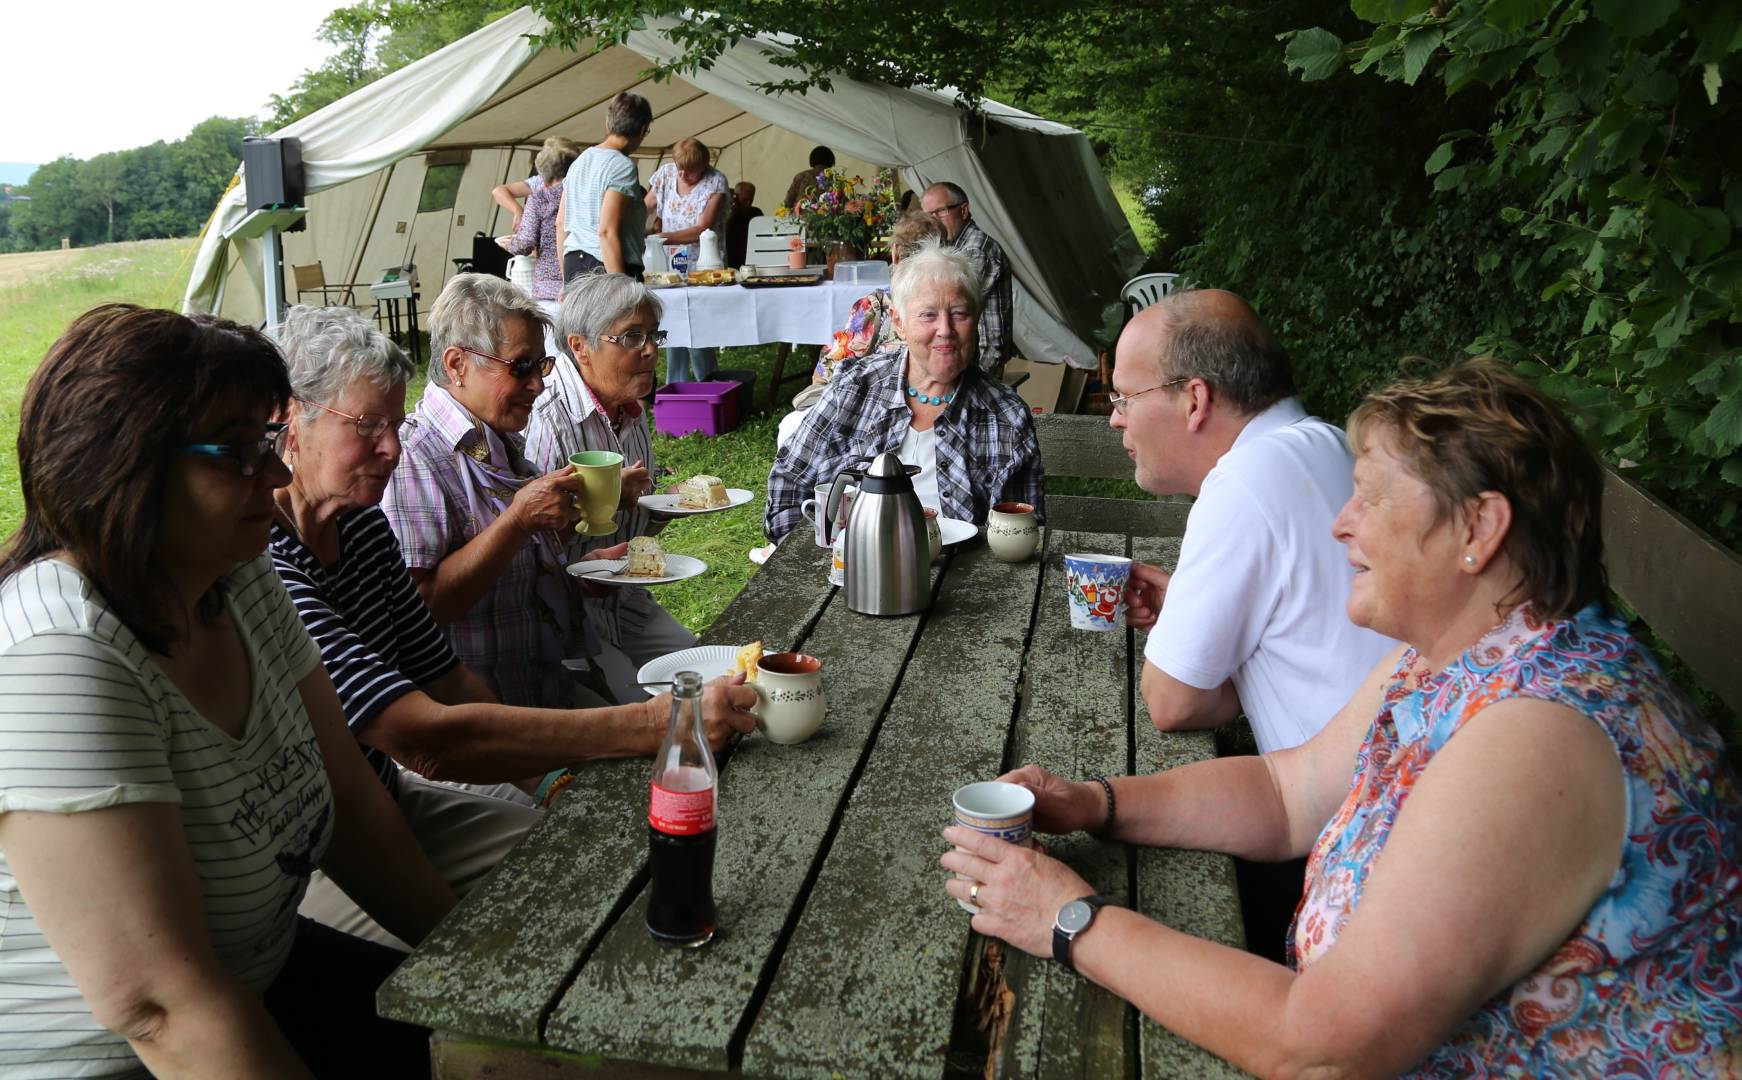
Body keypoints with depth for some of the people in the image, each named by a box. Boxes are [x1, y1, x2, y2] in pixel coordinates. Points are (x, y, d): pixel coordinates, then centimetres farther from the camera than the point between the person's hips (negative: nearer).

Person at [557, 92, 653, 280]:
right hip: (605, 268, -8)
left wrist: (567, 276, 24)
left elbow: (560, 224, 18)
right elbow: (607, 231, -17)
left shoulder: (579, 160, 16)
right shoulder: (623, 166, -9)